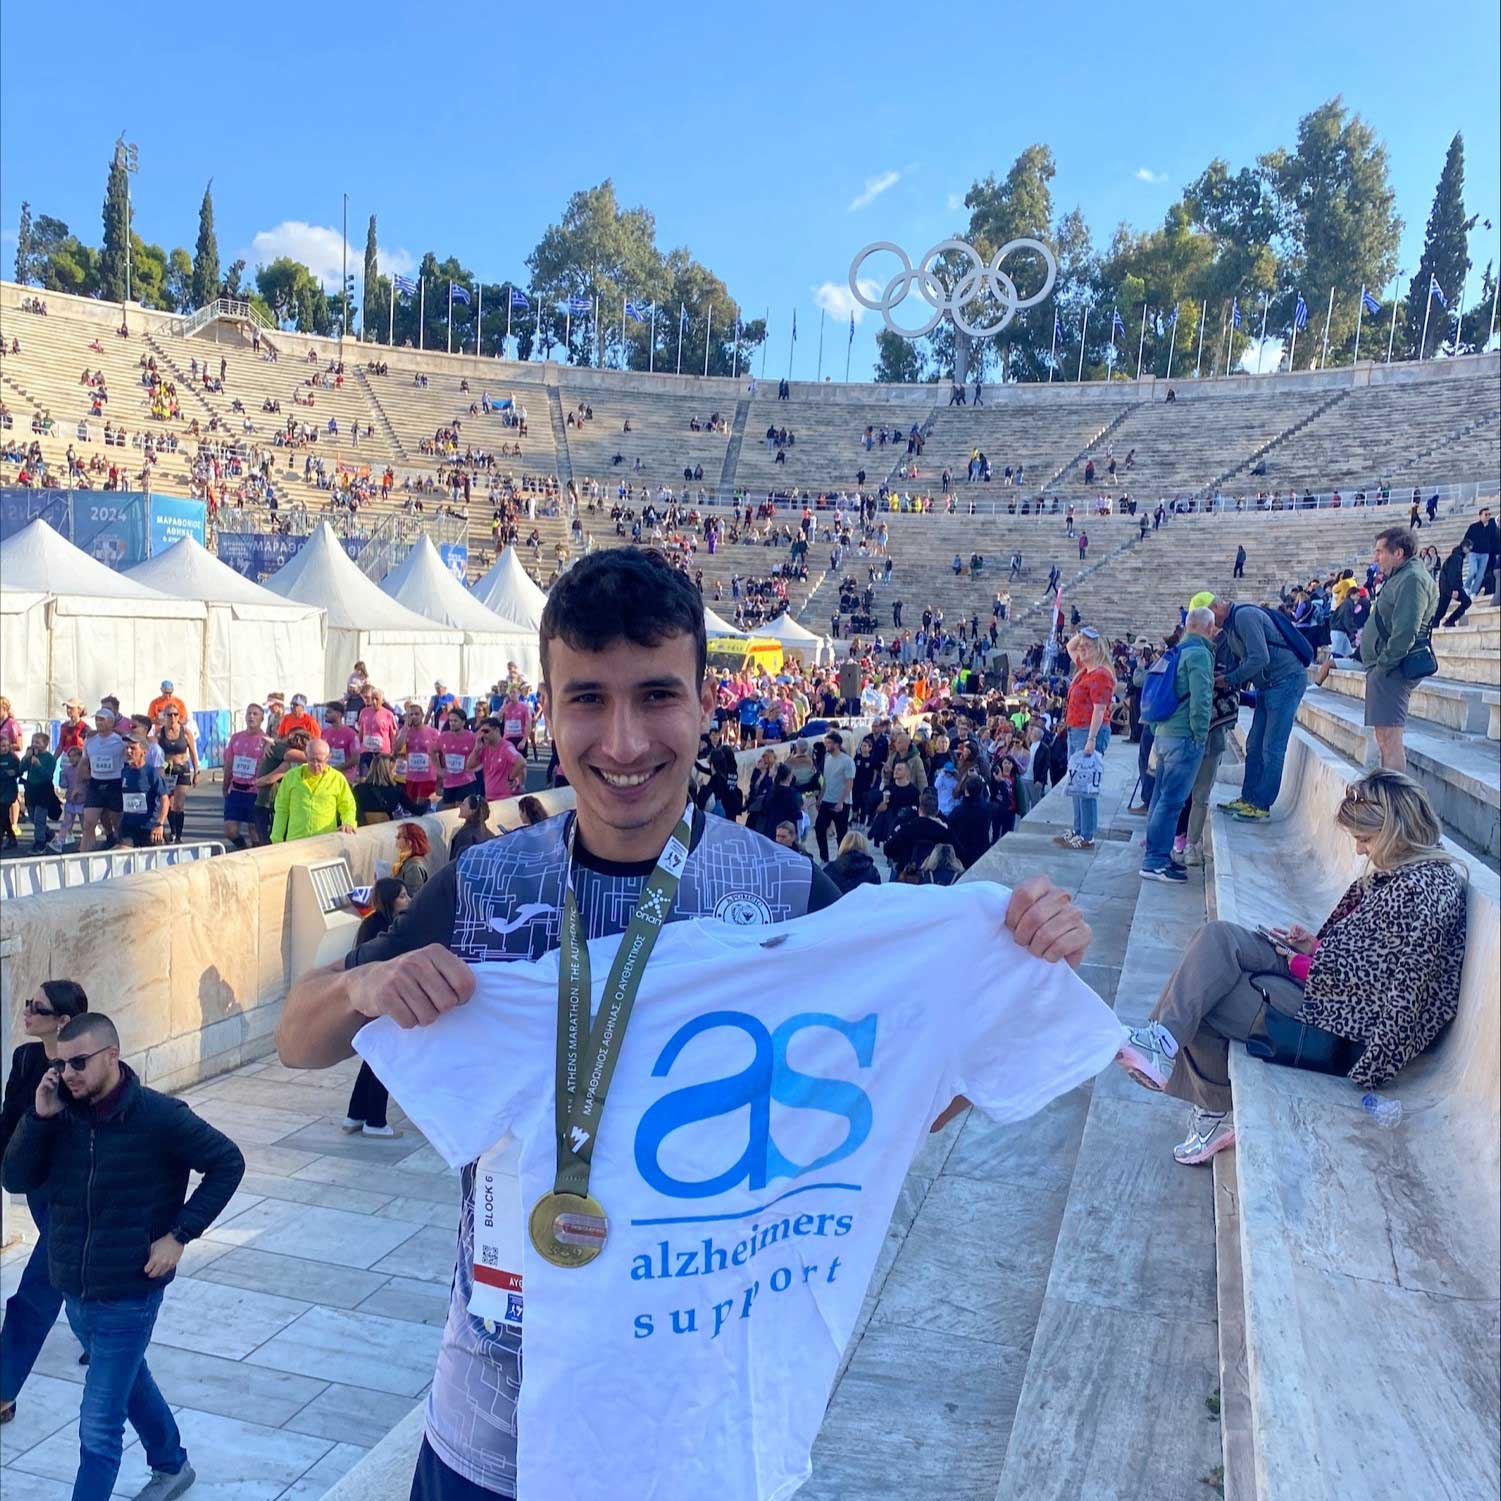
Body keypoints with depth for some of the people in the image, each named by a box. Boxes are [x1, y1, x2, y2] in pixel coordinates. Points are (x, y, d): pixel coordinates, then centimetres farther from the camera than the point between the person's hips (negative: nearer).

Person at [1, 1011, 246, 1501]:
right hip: (74, 1292, 6)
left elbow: (228, 1163, -12)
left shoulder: (159, 1116, -20)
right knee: (130, 1383, 26)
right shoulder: (61, 1114, -4)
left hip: (127, 1297, -6)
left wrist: (180, 1233, -15)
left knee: (99, 1429, 0)